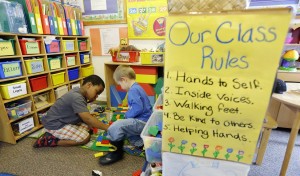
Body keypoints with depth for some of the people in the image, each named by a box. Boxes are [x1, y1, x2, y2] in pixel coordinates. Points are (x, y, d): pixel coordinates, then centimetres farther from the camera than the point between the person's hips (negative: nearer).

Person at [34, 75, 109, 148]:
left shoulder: (78, 92, 1)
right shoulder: (76, 97, -27)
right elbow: (88, 119, -34)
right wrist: (107, 128, -31)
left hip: (62, 121, 10)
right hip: (54, 125, -10)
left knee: (87, 127, 4)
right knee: (85, 138, -15)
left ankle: (54, 135, 5)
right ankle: (51, 140, -6)